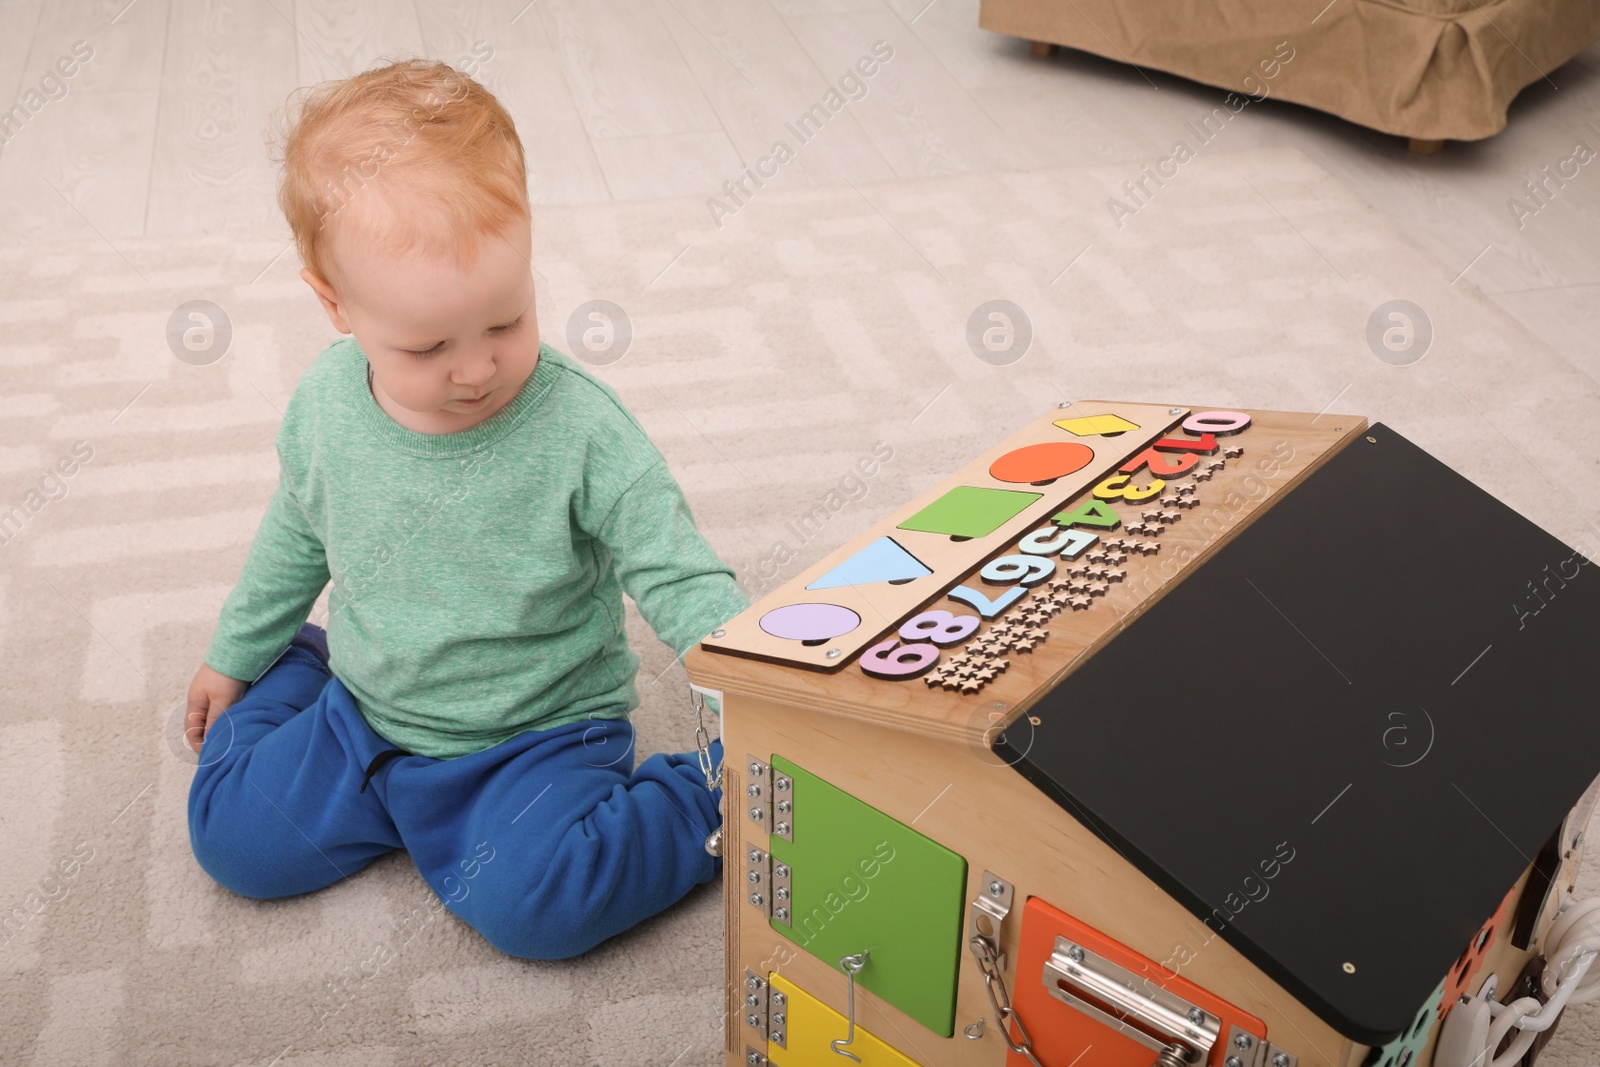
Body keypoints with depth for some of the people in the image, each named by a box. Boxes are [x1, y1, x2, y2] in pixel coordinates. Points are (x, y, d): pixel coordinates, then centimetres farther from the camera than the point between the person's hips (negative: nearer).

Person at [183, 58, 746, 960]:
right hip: (364, 714, 5)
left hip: (537, 737, -5)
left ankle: (722, 794, -3)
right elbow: (297, 536, 11)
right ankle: (302, 675, 28)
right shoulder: (325, 402, -9)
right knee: (234, 837, 1)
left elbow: (680, 579, -19)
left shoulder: (583, 430, -24)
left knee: (528, 902, -26)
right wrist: (235, 657, 23)